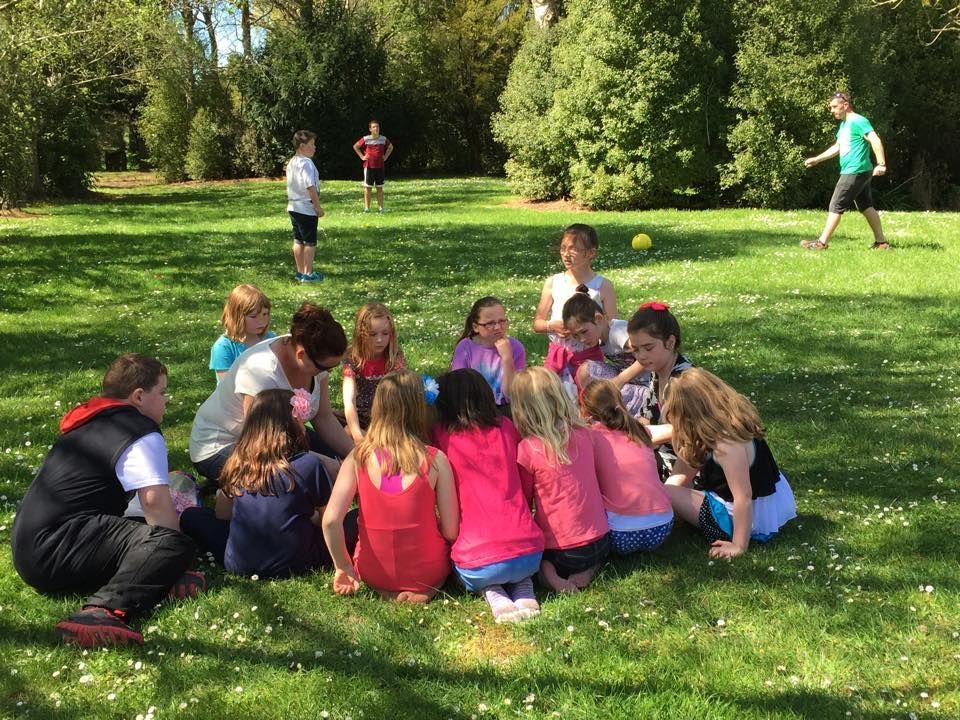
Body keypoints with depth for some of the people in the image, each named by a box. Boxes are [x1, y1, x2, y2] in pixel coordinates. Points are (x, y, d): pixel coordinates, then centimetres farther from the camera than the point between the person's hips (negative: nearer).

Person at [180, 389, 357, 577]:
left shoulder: (238, 463, 1)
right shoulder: (310, 464, -9)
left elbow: (221, 515, 14)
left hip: (239, 564, 3)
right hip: (292, 565, -2)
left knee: (190, 516, 23)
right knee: (356, 521, 5)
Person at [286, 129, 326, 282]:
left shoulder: (291, 162, 11)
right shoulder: (306, 163, -18)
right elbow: (310, 186, -21)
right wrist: (318, 206, -16)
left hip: (293, 207, 9)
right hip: (306, 209, -9)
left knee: (298, 240, 14)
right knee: (310, 242, 0)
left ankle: (300, 272, 21)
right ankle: (308, 274, 5)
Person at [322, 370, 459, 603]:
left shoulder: (359, 456, -11)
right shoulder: (435, 459, -15)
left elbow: (330, 520, -17)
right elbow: (451, 531, -12)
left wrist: (343, 568, -2)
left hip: (372, 573, 3)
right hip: (427, 572, -2)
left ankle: (385, 591, 11)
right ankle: (425, 590, 3)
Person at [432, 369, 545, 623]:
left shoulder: (442, 436, 0)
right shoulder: (506, 427, 8)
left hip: (478, 563, -3)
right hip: (530, 554, 3)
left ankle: (492, 593, 3)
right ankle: (524, 589, 7)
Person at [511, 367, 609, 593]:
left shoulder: (528, 449, -15)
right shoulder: (584, 434, -2)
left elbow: (524, 500, -1)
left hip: (561, 552, -4)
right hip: (600, 543, 4)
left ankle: (546, 570, -4)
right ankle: (587, 570, 5)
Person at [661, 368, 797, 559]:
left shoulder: (727, 444, -30)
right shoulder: (733, 418, -2)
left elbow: (743, 498, -29)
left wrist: (739, 546, -24)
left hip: (754, 516, -9)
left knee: (667, 493, -12)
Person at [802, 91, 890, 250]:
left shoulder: (858, 121, -13)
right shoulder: (844, 124, 18)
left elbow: (875, 141, -22)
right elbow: (837, 147, 29)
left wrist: (881, 164, -29)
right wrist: (817, 159, 26)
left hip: (855, 172, -10)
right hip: (859, 172, 10)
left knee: (836, 206, -6)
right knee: (866, 207, 12)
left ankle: (822, 242, -2)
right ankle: (881, 242, 15)